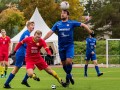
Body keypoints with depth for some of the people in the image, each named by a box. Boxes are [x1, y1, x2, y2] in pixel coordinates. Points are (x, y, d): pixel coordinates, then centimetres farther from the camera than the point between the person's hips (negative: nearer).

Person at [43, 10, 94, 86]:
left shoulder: (72, 23, -4)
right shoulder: (57, 24, 1)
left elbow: (83, 25, -2)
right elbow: (50, 32, -3)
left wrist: (90, 32, -8)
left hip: (70, 46, -3)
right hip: (61, 47, 3)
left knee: (68, 61, -19)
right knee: (64, 63, 9)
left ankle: (68, 76, 3)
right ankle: (69, 76, 30)